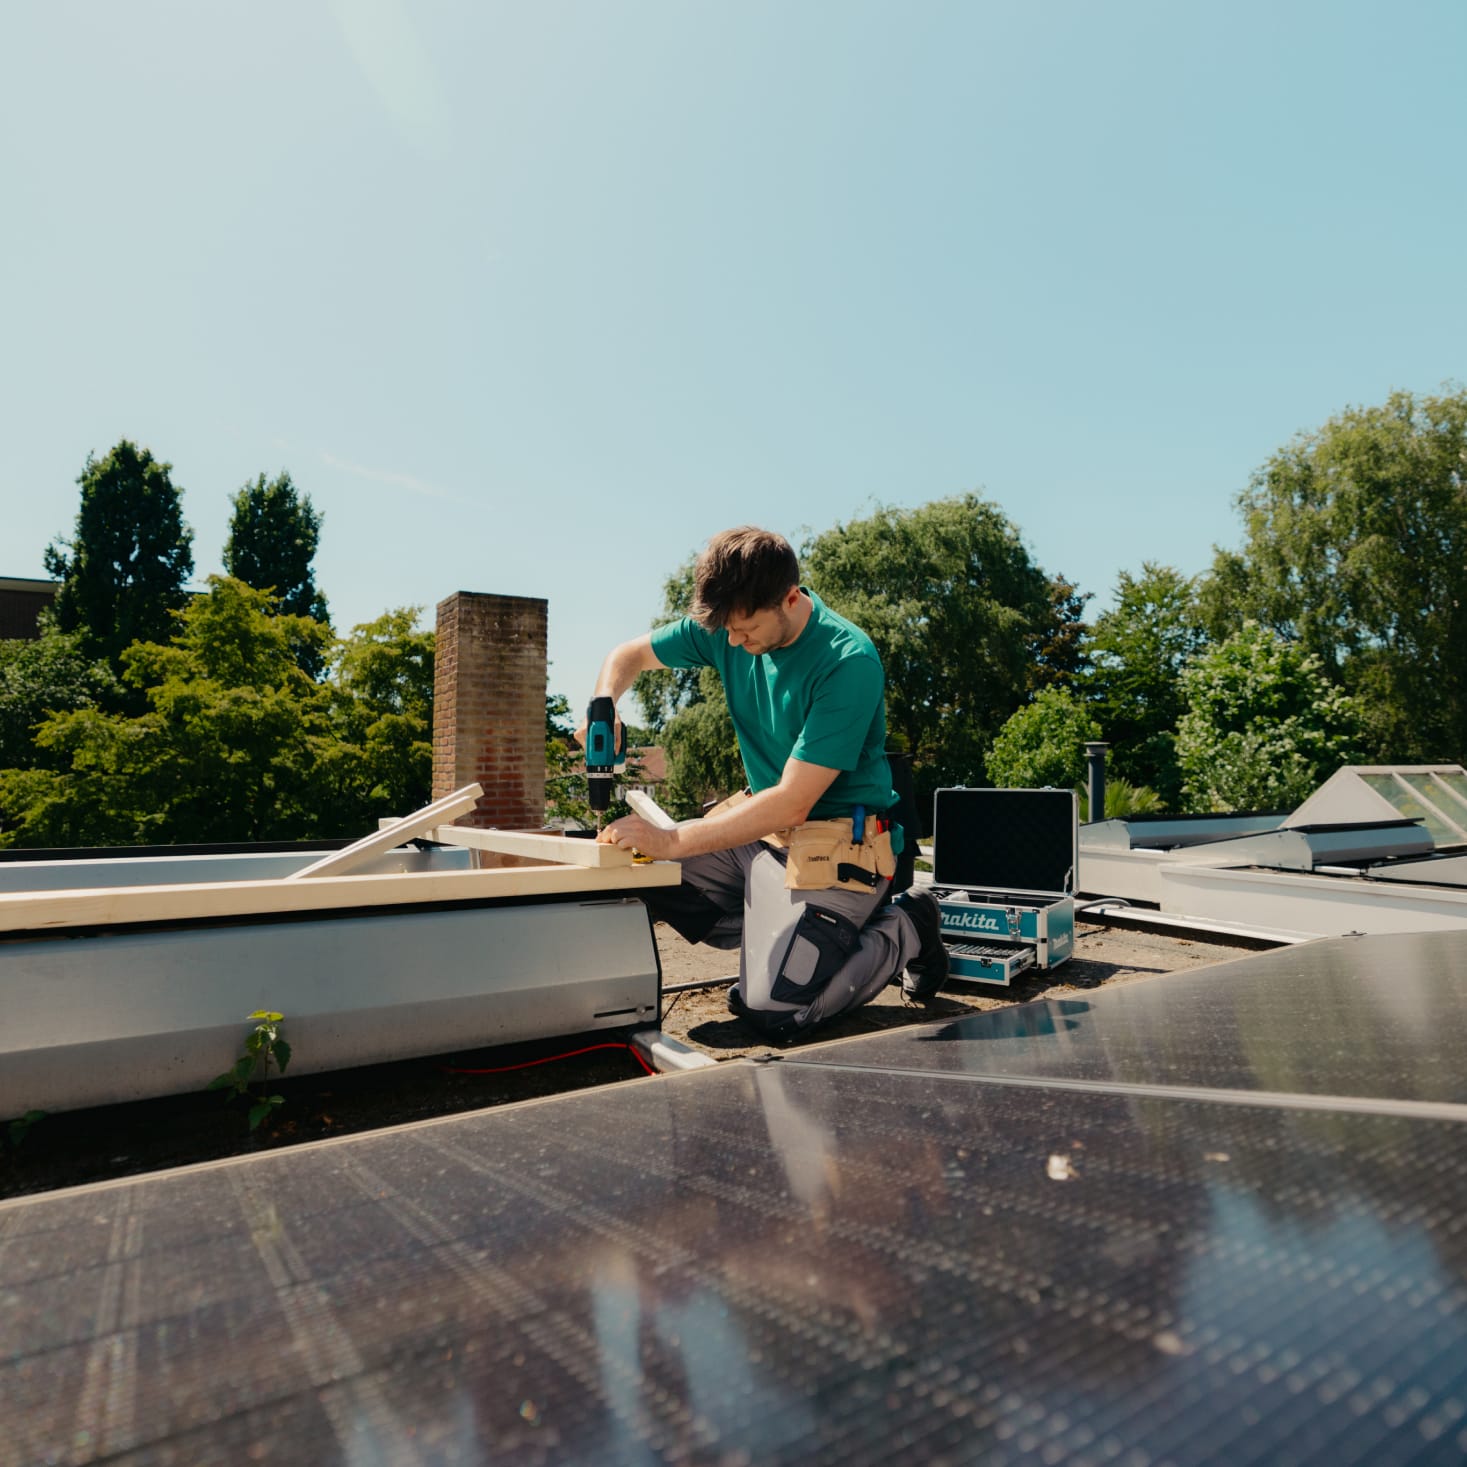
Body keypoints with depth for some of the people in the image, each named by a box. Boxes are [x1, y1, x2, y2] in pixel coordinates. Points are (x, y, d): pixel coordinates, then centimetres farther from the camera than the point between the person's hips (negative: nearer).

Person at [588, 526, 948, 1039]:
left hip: (836, 840, -7)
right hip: (761, 819, 8)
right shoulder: (726, 626, -4)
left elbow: (792, 803, -27)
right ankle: (784, 932, 9)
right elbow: (628, 655, 10)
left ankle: (905, 928, 7)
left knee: (771, 1012, -15)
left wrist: (672, 840, -27)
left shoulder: (848, 662, -24)